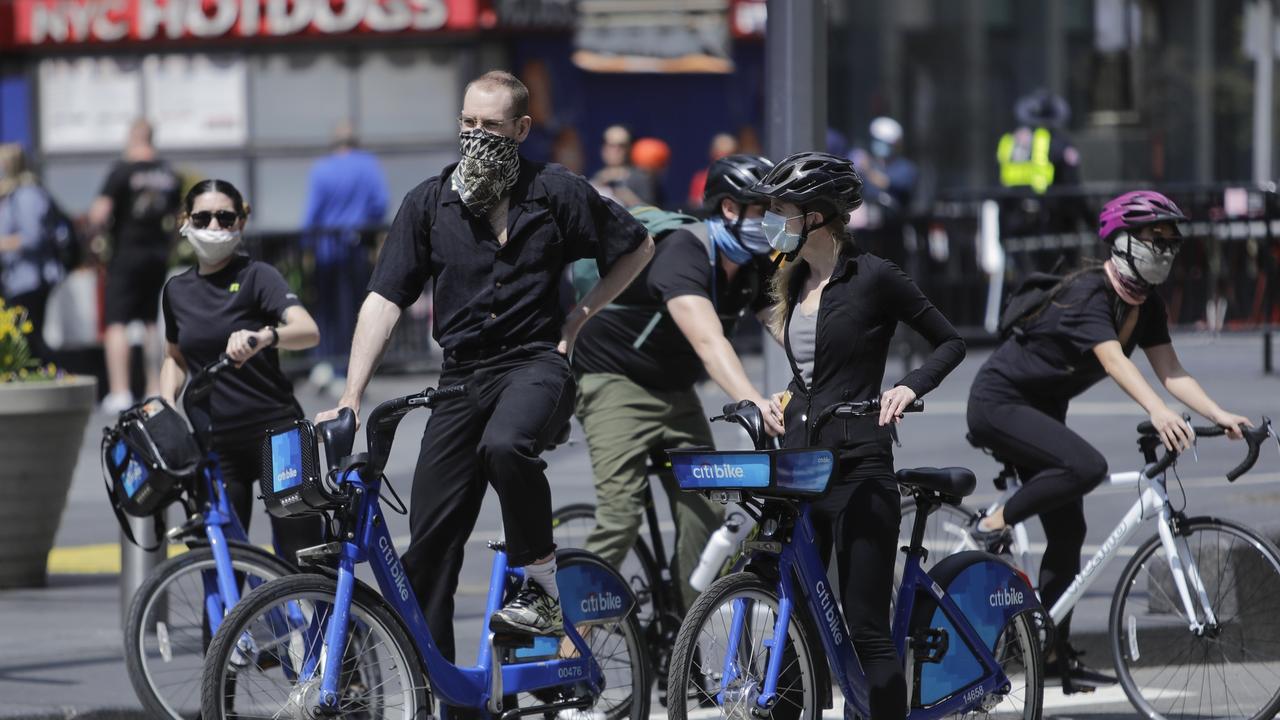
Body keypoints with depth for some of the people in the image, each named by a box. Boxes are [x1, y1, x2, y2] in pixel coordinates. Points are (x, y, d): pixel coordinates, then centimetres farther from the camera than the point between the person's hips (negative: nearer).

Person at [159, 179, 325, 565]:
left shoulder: (256, 276, -6)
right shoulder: (177, 290, 10)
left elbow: (309, 330, -22)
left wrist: (264, 337, -43)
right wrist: (166, 402, 5)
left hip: (275, 431, -4)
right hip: (215, 442, 4)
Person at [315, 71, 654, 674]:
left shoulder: (556, 193, -1)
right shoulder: (429, 204, 4)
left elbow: (637, 247, 12)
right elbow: (384, 299, -2)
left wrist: (578, 319, 5)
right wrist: (351, 397, -12)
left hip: (535, 362, -3)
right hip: (462, 374, 4)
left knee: (504, 445, -38)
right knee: (429, 539, -1)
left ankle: (542, 586, -19)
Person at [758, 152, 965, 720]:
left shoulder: (873, 278, -7)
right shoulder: (795, 282, 13)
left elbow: (950, 343, -1)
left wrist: (909, 387, -16)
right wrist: (785, 398, 9)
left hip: (857, 470, -7)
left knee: (866, 630, -7)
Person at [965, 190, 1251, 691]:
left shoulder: (1147, 307, 1)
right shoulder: (1088, 295, -25)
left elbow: (1171, 373, -6)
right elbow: (1114, 359, -41)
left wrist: (1219, 415, -23)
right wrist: (1157, 412, -56)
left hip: (1041, 408, 9)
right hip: (999, 402, -9)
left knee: (1068, 530, 5)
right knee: (1087, 466, -32)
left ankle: (1054, 653, 12)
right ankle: (993, 526, -16)